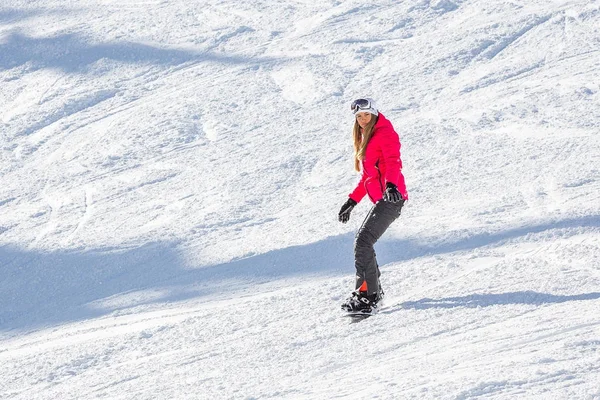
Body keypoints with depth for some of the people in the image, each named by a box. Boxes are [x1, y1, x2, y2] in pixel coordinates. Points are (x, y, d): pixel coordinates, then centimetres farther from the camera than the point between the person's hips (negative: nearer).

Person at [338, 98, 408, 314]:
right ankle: (374, 290, 29)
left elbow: (393, 162, -23)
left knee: (363, 241, -19)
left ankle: (367, 295, -22)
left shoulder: (384, 134, -6)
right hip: (381, 199, 10)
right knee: (363, 242, 17)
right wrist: (352, 201, 26)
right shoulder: (366, 139, 23)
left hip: (390, 197, -10)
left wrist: (391, 185, -40)